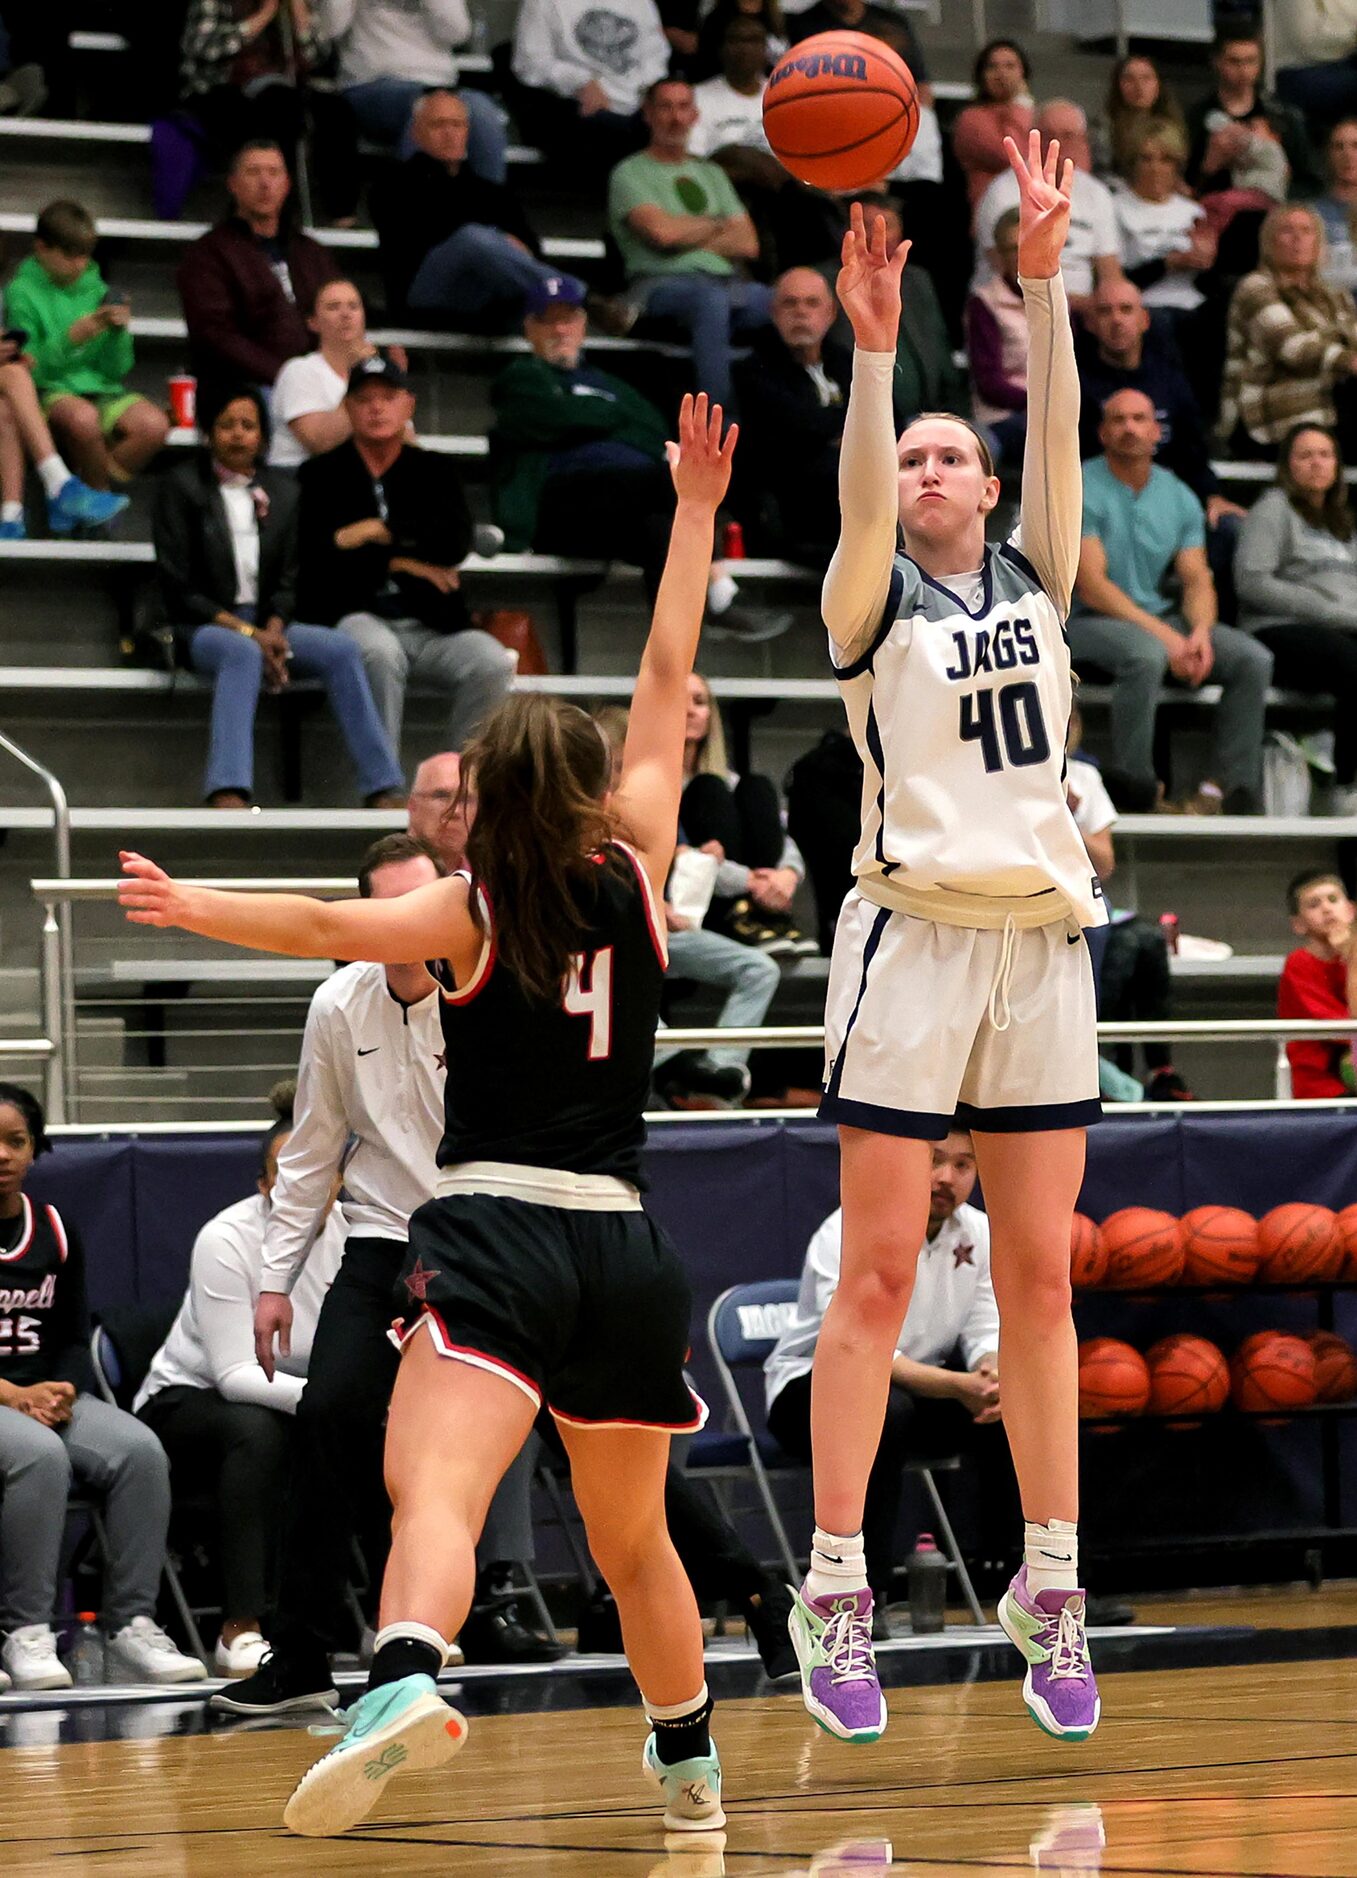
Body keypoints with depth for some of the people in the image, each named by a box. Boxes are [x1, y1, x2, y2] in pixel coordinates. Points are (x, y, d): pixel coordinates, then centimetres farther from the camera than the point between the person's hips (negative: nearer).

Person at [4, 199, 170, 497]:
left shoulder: (97, 291, 12)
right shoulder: (23, 292, 0)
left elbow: (117, 370, 9)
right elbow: (30, 368, -7)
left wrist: (119, 332, -9)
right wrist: (69, 339, -20)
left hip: (101, 389, 4)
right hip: (51, 391, -4)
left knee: (154, 424, -26)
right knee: (83, 417, -39)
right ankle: (100, 494, -11)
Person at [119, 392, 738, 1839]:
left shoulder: (472, 908, 4)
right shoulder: (633, 875, 11)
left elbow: (332, 926, -13)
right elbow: (667, 683, 20)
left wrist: (192, 906, -16)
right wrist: (695, 514, 26)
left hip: (494, 1230, -4)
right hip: (623, 1239, 5)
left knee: (434, 1495, -26)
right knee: (632, 1540, 24)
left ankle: (405, 1683, -53)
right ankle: (690, 1768, 37)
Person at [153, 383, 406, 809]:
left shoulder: (282, 491, 14)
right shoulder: (181, 487, 0)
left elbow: (288, 582, 13)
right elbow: (177, 590, -6)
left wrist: (273, 630, -10)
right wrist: (247, 632, -15)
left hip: (267, 625, 5)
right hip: (201, 628, -5)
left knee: (341, 649, -22)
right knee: (243, 653, -38)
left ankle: (382, 790, -26)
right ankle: (226, 795, -56)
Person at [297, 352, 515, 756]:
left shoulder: (434, 472, 18)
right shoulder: (321, 475, 11)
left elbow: (457, 543, 0)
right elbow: (316, 559, -4)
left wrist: (382, 532, -6)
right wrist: (399, 562, -3)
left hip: (431, 624, 3)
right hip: (355, 614, -3)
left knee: (492, 663, -26)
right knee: (380, 653, -37)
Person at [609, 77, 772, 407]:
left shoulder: (711, 173, 28)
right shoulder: (631, 173, 11)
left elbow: (748, 244, 16)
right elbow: (661, 231, -8)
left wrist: (691, 239, 1)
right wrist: (716, 226, 9)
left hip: (726, 279, 5)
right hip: (661, 281, -5)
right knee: (711, 299, -40)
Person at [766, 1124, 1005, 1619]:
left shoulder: (977, 1232, 0)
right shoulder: (847, 1234, -21)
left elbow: (986, 1331, 0)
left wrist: (991, 1373, -26)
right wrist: (957, 1386, -40)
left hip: (919, 1387, 7)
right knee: (883, 1409, -39)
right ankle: (864, 1593, -33)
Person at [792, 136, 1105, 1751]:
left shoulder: (1035, 583, 13)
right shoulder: (875, 603, 4)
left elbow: (1059, 430, 1)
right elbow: (856, 500, -16)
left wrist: (1041, 277, -10)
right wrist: (871, 344, -29)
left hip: (1044, 939, 4)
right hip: (914, 936, -4)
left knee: (1039, 1277, 5)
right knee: (879, 1276, -5)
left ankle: (1049, 1587, 9)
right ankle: (834, 1591, -3)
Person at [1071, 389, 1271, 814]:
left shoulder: (1179, 498, 10)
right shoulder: (1081, 490, -8)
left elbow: (1197, 580, 6)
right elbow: (1091, 585, -16)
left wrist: (1200, 631, -18)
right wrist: (1163, 634, -23)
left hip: (1158, 615, 6)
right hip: (1086, 620, -6)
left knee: (1253, 659, -14)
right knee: (1146, 655, -39)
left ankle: (1231, 786, -13)